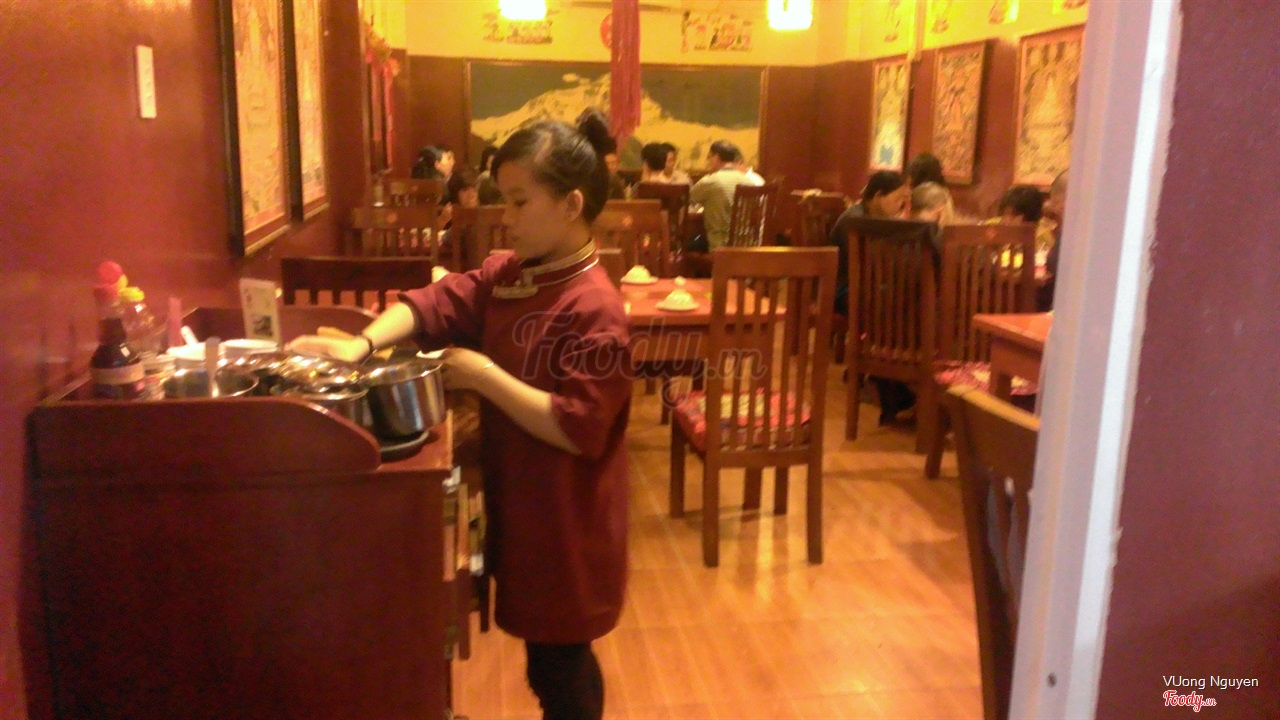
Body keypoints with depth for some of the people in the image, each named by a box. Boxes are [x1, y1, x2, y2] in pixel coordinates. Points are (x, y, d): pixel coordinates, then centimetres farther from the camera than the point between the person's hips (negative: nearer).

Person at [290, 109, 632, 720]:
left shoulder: (595, 310, -23)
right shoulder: (507, 275, 3)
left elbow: (576, 429, -26)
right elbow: (433, 303, 0)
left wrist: (482, 375, -23)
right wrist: (364, 342, -19)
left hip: (565, 528, -8)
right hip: (519, 507, 8)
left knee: (560, 664, 10)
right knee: (549, 657, 23)